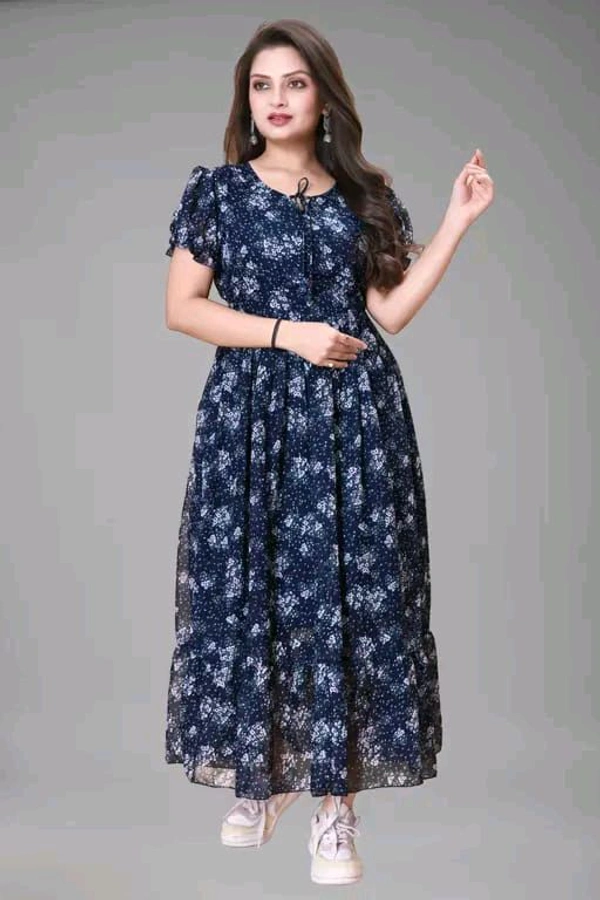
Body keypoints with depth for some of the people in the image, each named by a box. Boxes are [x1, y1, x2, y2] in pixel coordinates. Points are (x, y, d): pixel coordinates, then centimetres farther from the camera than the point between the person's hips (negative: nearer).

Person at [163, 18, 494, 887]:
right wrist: (289, 333, -11)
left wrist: (458, 220, -2)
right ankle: (257, 772, 19)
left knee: (349, 595, -3)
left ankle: (334, 801, 3)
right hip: (252, 411, -1)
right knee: (251, 591, 1)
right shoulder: (217, 188, 3)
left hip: (356, 411, 1)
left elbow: (391, 309, 3)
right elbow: (181, 307, -2)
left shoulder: (365, 192, 9)